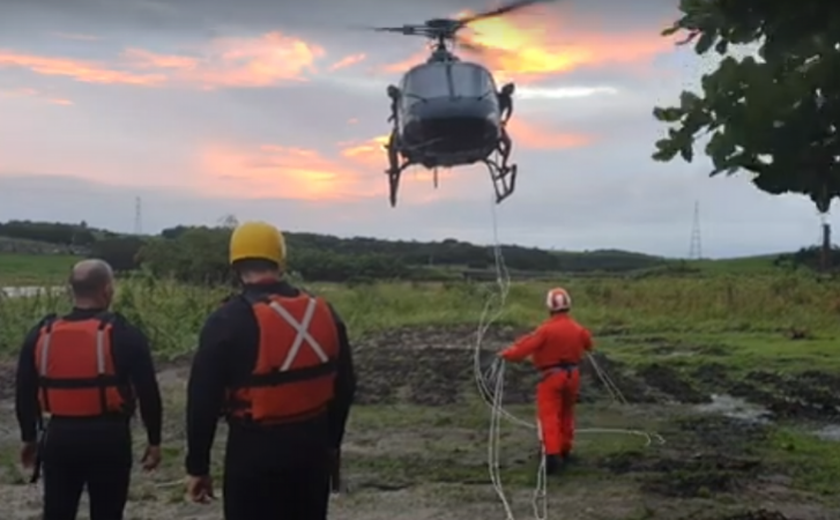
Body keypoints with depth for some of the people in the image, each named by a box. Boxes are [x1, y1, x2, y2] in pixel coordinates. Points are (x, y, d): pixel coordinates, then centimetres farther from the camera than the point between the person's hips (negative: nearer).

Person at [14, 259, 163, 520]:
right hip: (108, 438, -3)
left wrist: (29, 438, 22)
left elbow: (25, 394, 10)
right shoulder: (124, 335, -9)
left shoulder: (41, 335, 3)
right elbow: (148, 393, -8)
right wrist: (154, 441, 2)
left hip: (60, 437, 3)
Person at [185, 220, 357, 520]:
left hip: (255, 451, -4)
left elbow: (203, 400, -10)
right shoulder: (324, 313, 1)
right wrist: (332, 442, 21)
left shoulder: (228, 321, -12)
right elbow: (344, 386, 9)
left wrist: (197, 467, 0)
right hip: (311, 447, 5)